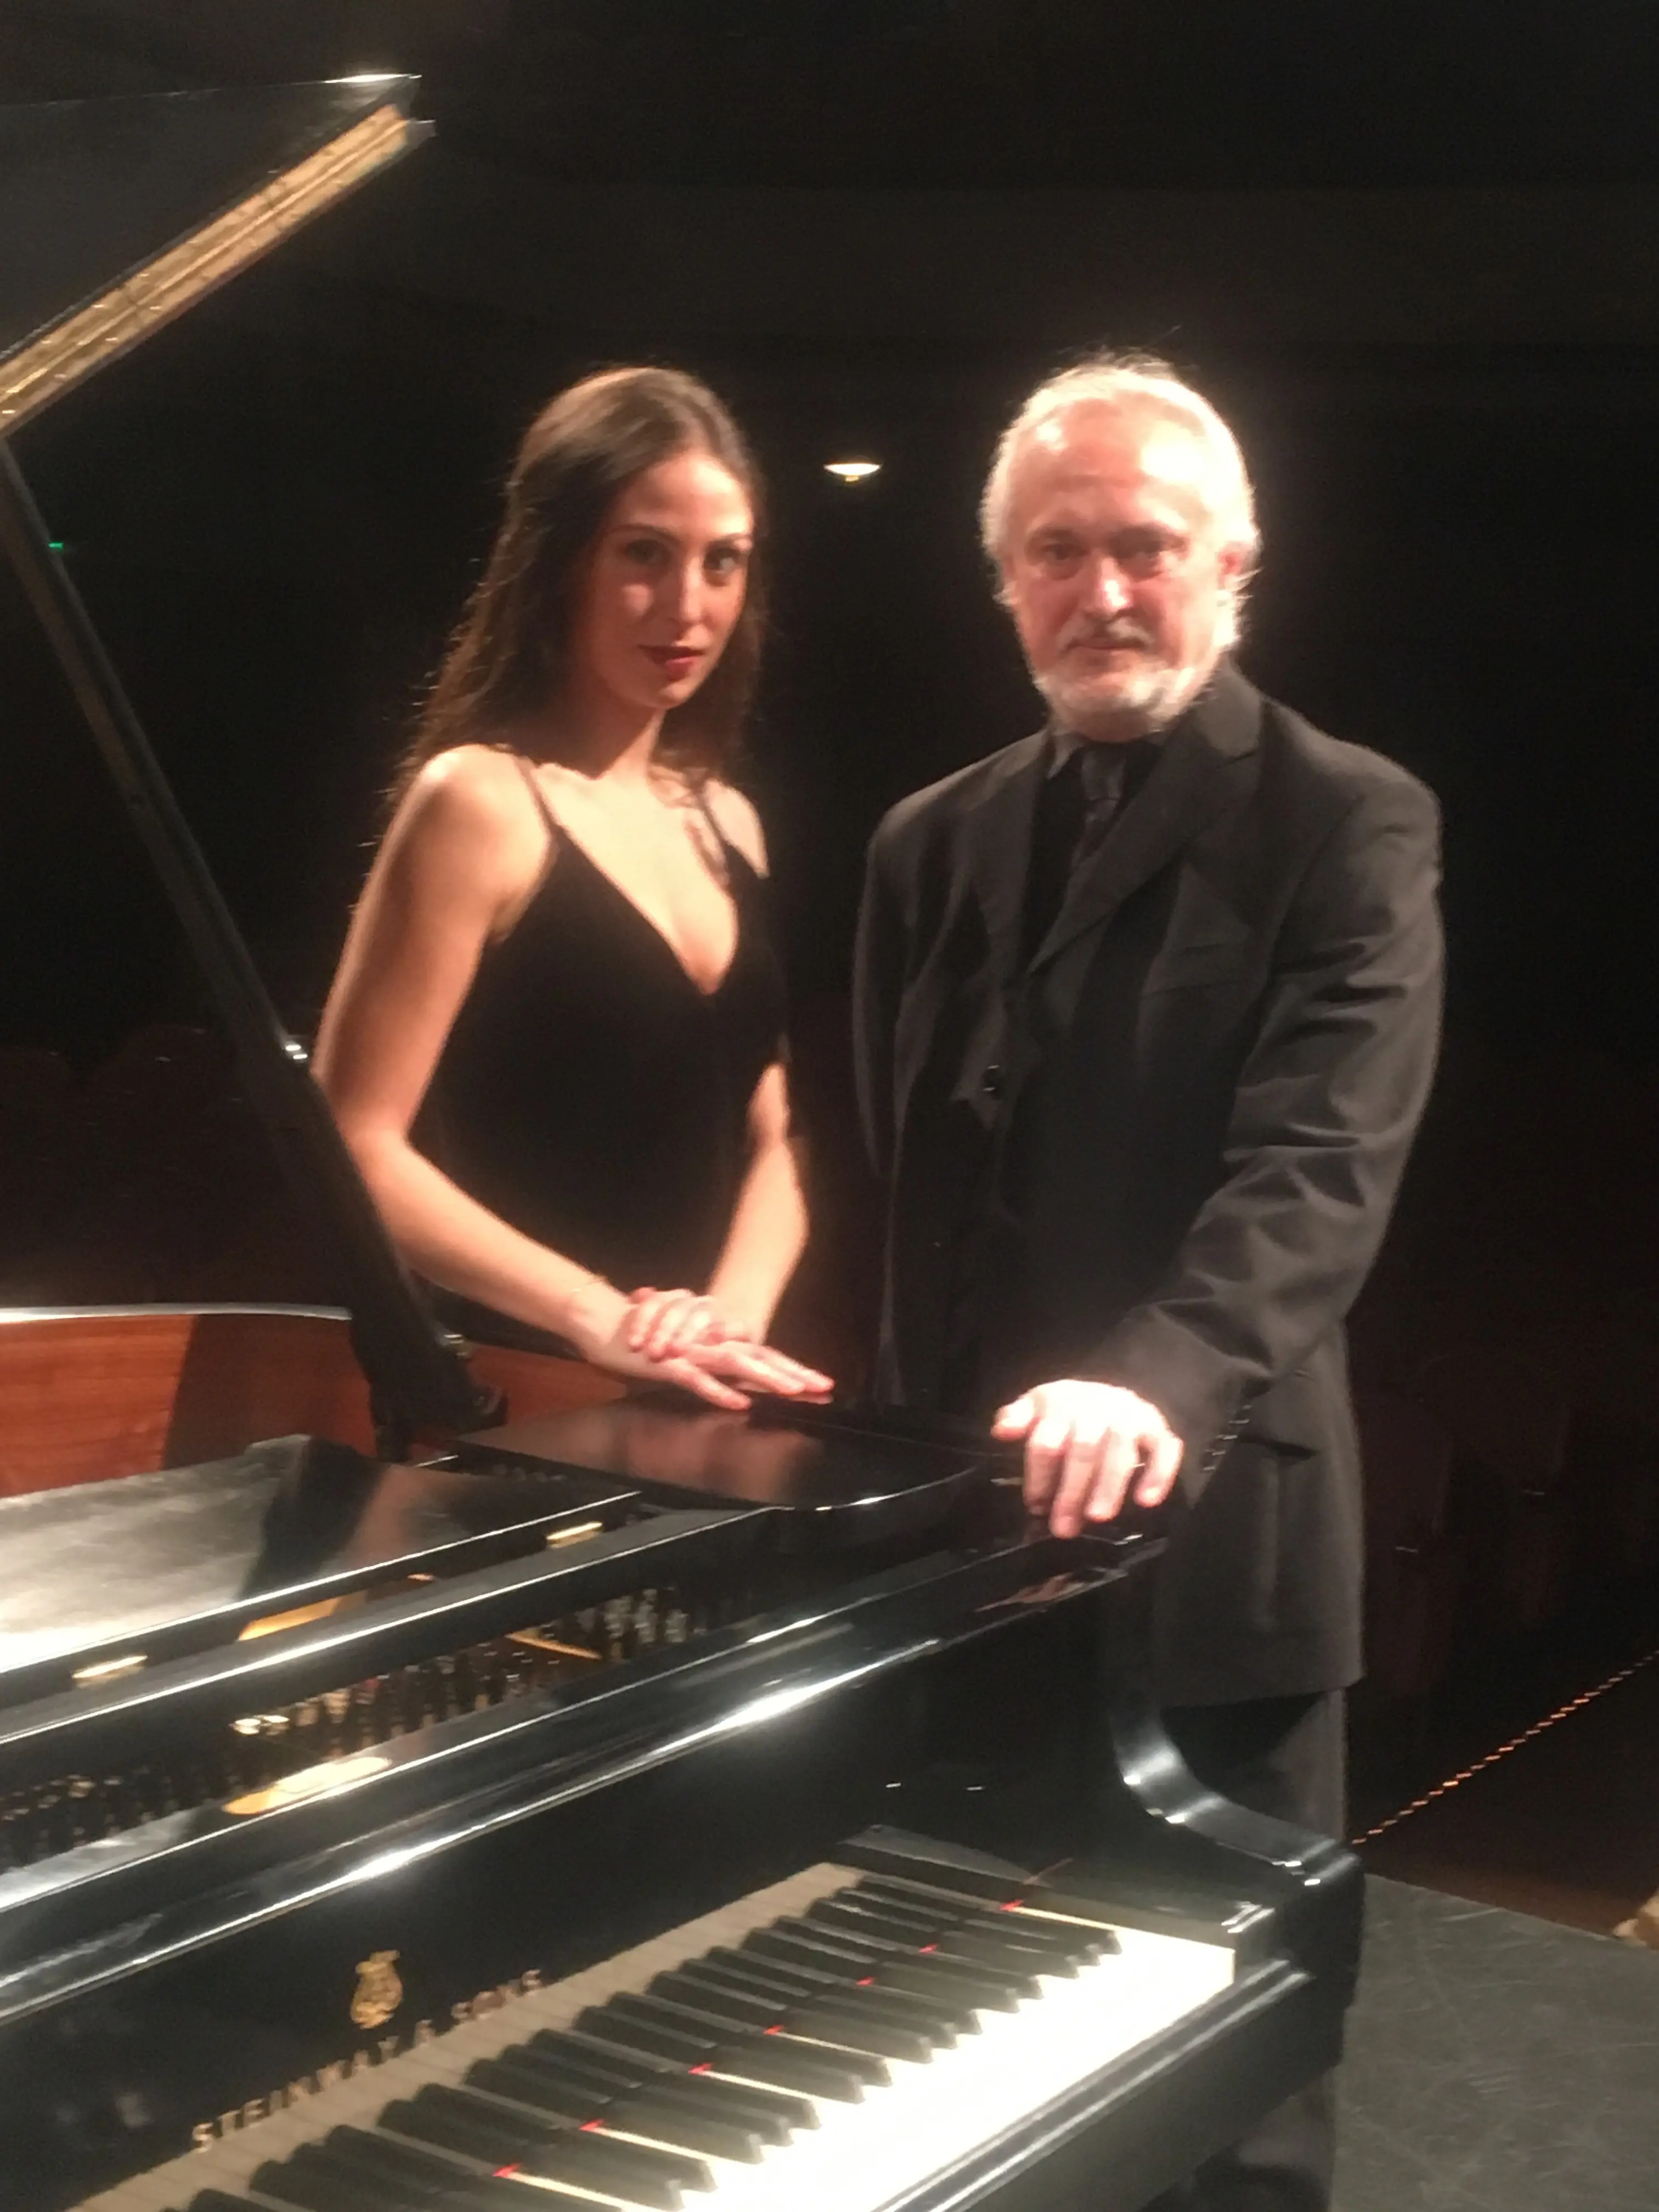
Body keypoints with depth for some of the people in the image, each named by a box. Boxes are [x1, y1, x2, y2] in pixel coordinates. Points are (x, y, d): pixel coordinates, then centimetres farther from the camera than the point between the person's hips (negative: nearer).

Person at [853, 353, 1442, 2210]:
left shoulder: (1347, 824, -8)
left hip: (1210, 1525, -5)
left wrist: (1159, 1381, -37)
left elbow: (1324, 1167, -21)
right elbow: (906, 1175, 13)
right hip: (969, 1514, 5)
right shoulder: (937, 843, 11)